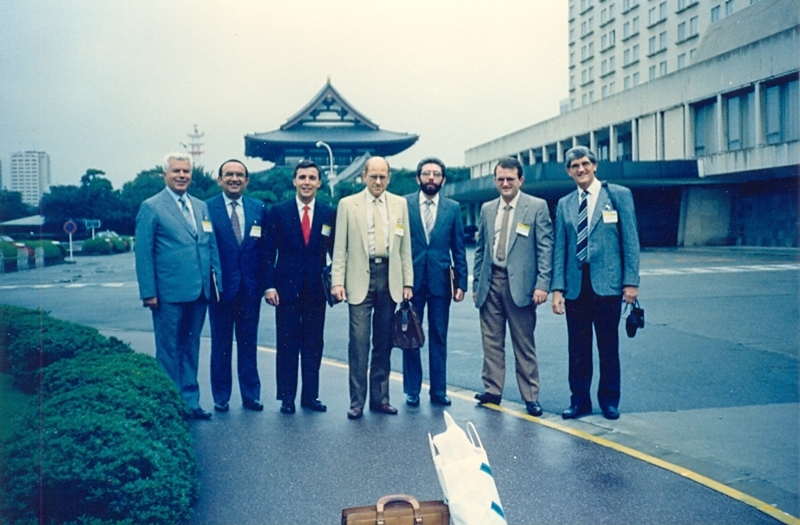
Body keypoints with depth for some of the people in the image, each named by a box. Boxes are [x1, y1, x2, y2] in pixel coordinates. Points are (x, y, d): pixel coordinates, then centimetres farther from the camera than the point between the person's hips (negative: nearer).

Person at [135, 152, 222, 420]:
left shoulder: (202, 207, 13)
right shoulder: (151, 207, -3)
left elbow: (212, 247, 14)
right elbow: (143, 253, -6)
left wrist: (218, 282, 6)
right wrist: (149, 292, -11)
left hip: (199, 291, 5)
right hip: (169, 293, -5)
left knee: (191, 349, 14)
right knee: (169, 351, 4)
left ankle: (190, 402, 23)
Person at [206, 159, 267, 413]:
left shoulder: (259, 209, 6)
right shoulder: (207, 208, -3)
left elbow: (265, 248, 6)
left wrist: (264, 283, 0)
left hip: (250, 287, 2)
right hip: (221, 287, -2)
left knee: (248, 344, 11)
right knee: (221, 345, 9)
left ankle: (250, 395, 20)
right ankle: (221, 397, 20)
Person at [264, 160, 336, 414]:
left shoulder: (329, 214, 5)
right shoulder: (279, 211, 1)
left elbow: (335, 251, 7)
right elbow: (269, 252, 0)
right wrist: (269, 285, -7)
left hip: (316, 288, 1)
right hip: (286, 286, -1)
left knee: (313, 344, 7)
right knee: (287, 344, 5)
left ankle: (310, 395, 18)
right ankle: (286, 397, 14)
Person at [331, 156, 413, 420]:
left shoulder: (400, 204, 9)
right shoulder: (347, 204, 3)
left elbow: (405, 247, 9)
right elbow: (340, 247, 1)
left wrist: (407, 282, 3)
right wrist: (337, 281, -8)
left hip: (390, 278, 2)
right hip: (360, 277, -2)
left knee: (384, 343, 8)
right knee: (359, 341, -5)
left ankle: (380, 398, 18)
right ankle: (357, 401, 4)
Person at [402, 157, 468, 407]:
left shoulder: (453, 208, 5)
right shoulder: (403, 204, 0)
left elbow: (458, 248, 6)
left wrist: (461, 282, 1)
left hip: (440, 281, 1)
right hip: (411, 280, -1)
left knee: (439, 338, 7)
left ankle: (438, 390, 16)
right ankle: (412, 390, 18)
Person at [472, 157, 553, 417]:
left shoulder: (537, 207, -1)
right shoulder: (487, 209, 12)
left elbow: (545, 248, -5)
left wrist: (542, 284, -13)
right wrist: (476, 283, 12)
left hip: (519, 283, -4)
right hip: (491, 283, 4)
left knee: (524, 345, 3)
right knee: (491, 342, 9)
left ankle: (530, 396, 11)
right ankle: (493, 389, 19)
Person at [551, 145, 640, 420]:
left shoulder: (619, 195, 2)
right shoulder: (564, 204, 11)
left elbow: (630, 241, -1)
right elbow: (559, 249, 9)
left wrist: (631, 281, -8)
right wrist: (557, 288, 1)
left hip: (607, 283, -3)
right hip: (575, 285, 3)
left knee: (608, 346, 6)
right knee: (578, 347, 7)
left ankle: (609, 400, 21)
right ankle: (580, 400, 19)